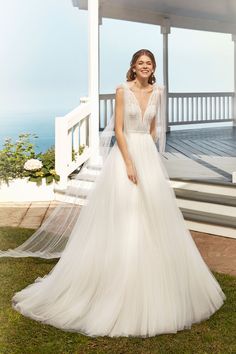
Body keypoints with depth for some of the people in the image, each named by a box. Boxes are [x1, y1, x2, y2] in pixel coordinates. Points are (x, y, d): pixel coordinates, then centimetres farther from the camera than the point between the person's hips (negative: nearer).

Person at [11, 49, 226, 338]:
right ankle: (118, 282, 8)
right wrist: (129, 162, -17)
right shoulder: (123, 90, -6)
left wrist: (151, 156, 14)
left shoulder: (157, 91, 9)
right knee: (122, 218, -4)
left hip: (150, 155, 5)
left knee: (152, 217, 9)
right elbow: (118, 128, -11)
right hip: (126, 153, -5)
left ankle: (151, 284, 25)